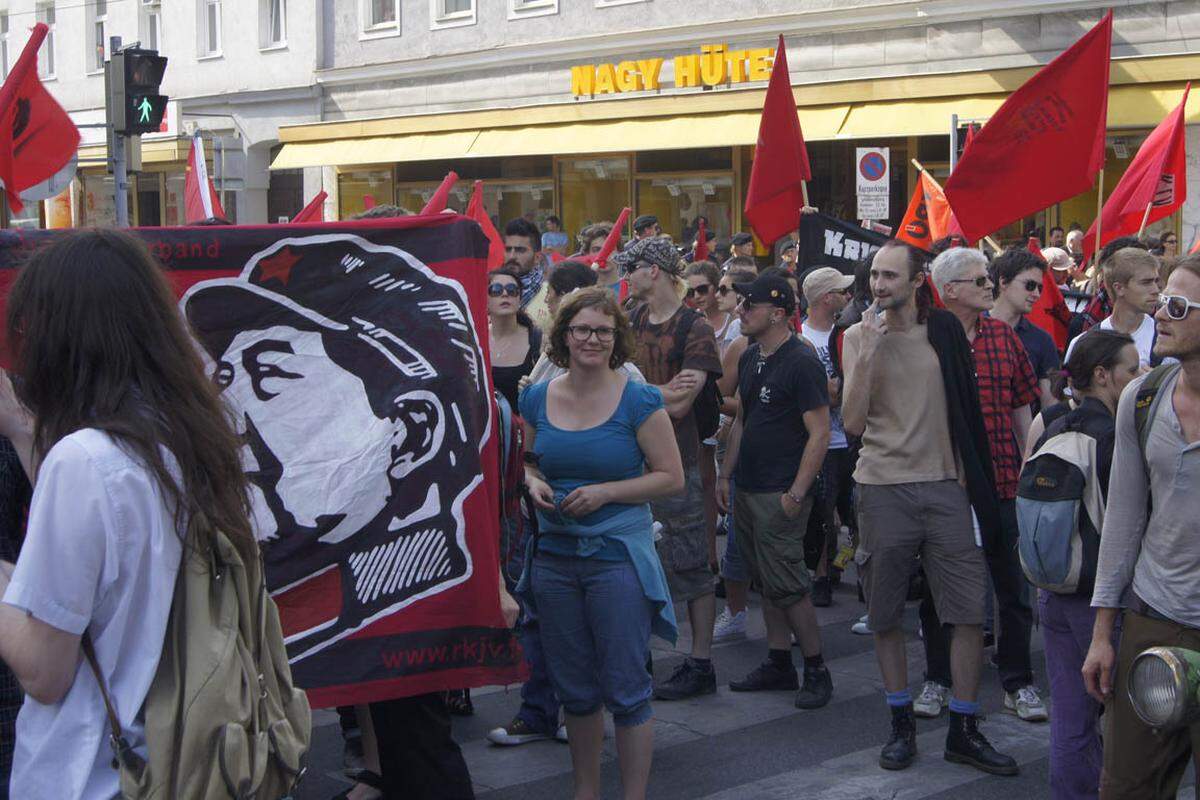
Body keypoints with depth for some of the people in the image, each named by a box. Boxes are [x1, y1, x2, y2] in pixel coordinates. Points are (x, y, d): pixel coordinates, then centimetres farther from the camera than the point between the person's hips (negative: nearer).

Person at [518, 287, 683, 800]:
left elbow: (671, 477, -7)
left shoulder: (638, 401, -7)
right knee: (574, 689, 14)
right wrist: (534, 484, -5)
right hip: (553, 556, 4)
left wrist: (605, 492, -16)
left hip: (618, 555, -4)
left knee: (625, 690, 0)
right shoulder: (537, 399, 5)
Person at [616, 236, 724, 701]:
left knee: (690, 566, 1)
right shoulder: (631, 323, 11)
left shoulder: (695, 329, -8)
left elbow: (679, 406, -16)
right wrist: (661, 391, -13)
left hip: (676, 462, -6)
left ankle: (701, 664, 8)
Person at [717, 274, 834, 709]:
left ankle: (816, 670, 5)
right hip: (747, 490, 8)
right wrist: (725, 475, 15)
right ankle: (779, 664, 22)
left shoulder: (801, 363, -14)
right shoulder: (750, 358, 12)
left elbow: (820, 433, -16)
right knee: (765, 580, 13)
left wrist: (796, 493, -19)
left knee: (787, 584, -6)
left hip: (779, 495, -8)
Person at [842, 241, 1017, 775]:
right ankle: (902, 725, 22)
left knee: (969, 611, -1)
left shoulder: (945, 330, 3)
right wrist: (869, 351, -17)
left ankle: (964, 730, 11)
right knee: (885, 616, 7)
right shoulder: (859, 337, -1)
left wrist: (972, 478, 8)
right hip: (884, 488, -1)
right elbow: (852, 422, -10)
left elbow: (964, 407, 11)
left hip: (945, 485, 1)